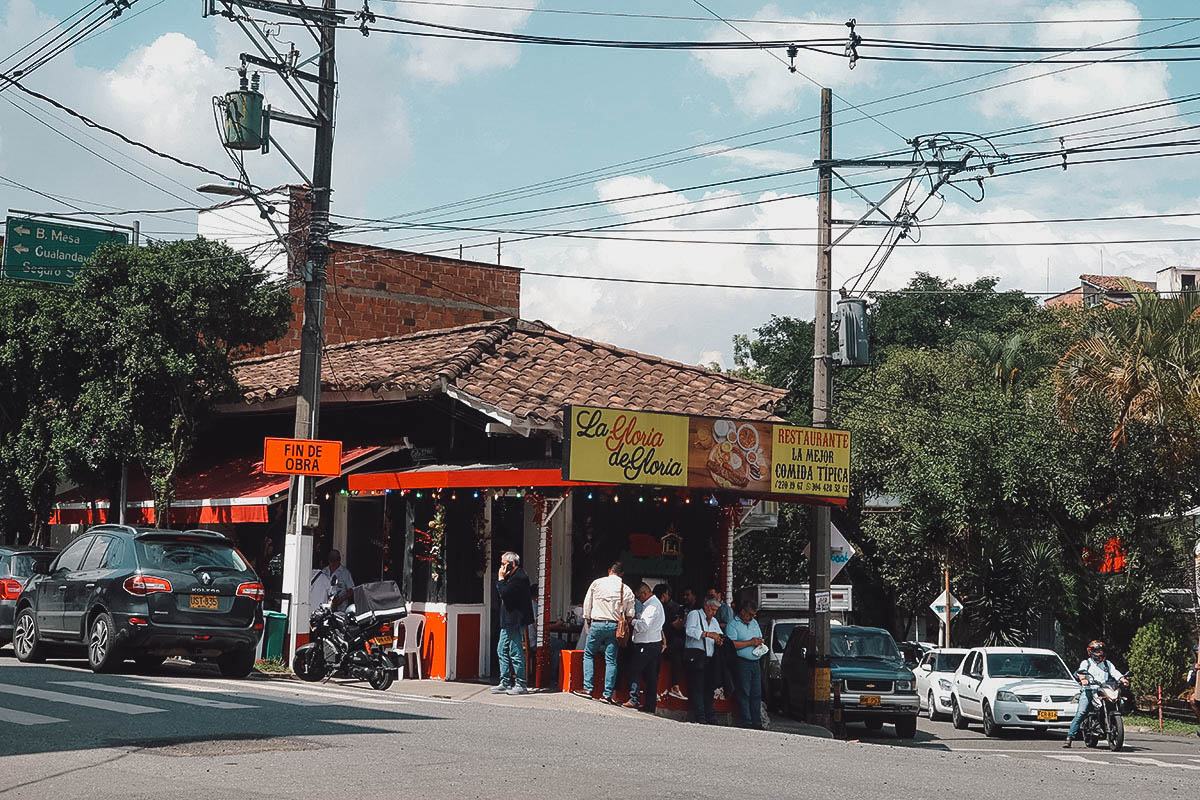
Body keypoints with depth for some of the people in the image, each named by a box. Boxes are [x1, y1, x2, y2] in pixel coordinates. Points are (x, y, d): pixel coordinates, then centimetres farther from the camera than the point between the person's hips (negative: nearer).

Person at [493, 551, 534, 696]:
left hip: (515, 622, -11)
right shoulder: (513, 576, 18)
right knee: (502, 651, 12)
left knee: (516, 653, -6)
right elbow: (500, 594, 19)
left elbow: (505, 593, -21)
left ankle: (520, 684, -2)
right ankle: (505, 683, 16)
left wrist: (501, 579, -12)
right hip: (508, 622, 11)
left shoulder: (519, 577, -14)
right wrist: (501, 579, 9)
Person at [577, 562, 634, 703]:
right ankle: (608, 694, -1)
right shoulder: (626, 590, 5)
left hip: (597, 624, -1)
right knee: (611, 660, 3)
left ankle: (588, 688, 2)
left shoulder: (597, 583, 2)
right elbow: (630, 614, 6)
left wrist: (588, 622, 16)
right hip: (614, 626, 1)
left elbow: (587, 604, 6)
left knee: (588, 655, 13)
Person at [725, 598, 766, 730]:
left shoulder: (754, 622, 20)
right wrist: (751, 642, -12)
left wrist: (759, 642, 3)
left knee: (757, 694, 5)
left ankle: (757, 723, 8)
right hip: (742, 663, -7)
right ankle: (746, 723, -6)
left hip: (756, 662, 7)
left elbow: (760, 638, 27)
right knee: (744, 693, -6)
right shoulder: (733, 624, -3)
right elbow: (732, 644, -14)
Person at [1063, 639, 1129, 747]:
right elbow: (1080, 671, -5)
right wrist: (1082, 678, -28)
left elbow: (1115, 672, 10)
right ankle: (1069, 738, -24)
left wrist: (1123, 679, -12)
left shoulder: (1107, 663, 26)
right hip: (1089, 690, -3)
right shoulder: (1086, 662, 15)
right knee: (1080, 713, -20)